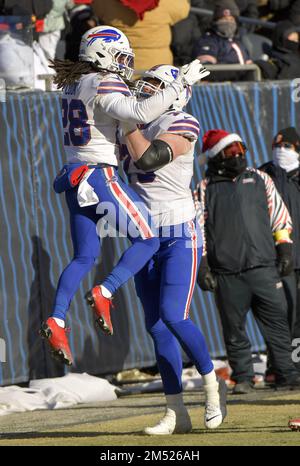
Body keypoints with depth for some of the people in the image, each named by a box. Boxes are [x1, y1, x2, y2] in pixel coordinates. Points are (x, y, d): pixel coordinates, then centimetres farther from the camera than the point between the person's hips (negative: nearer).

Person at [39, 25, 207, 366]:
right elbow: (140, 113, -27)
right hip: (100, 175, -9)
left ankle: (56, 320, 1)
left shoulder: (74, 85, 14)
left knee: (84, 256, 12)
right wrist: (180, 83, -22)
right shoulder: (104, 86, -13)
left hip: (75, 176, 9)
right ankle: (104, 294, -13)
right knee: (147, 240, 1)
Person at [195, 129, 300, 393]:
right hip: (226, 272, -1)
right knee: (234, 329, 1)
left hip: (264, 266, 1)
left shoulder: (259, 179, 15)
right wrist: (202, 263, -1)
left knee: (277, 322, -2)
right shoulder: (206, 189, 9)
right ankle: (243, 377, 10)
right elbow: (197, 227, 8)